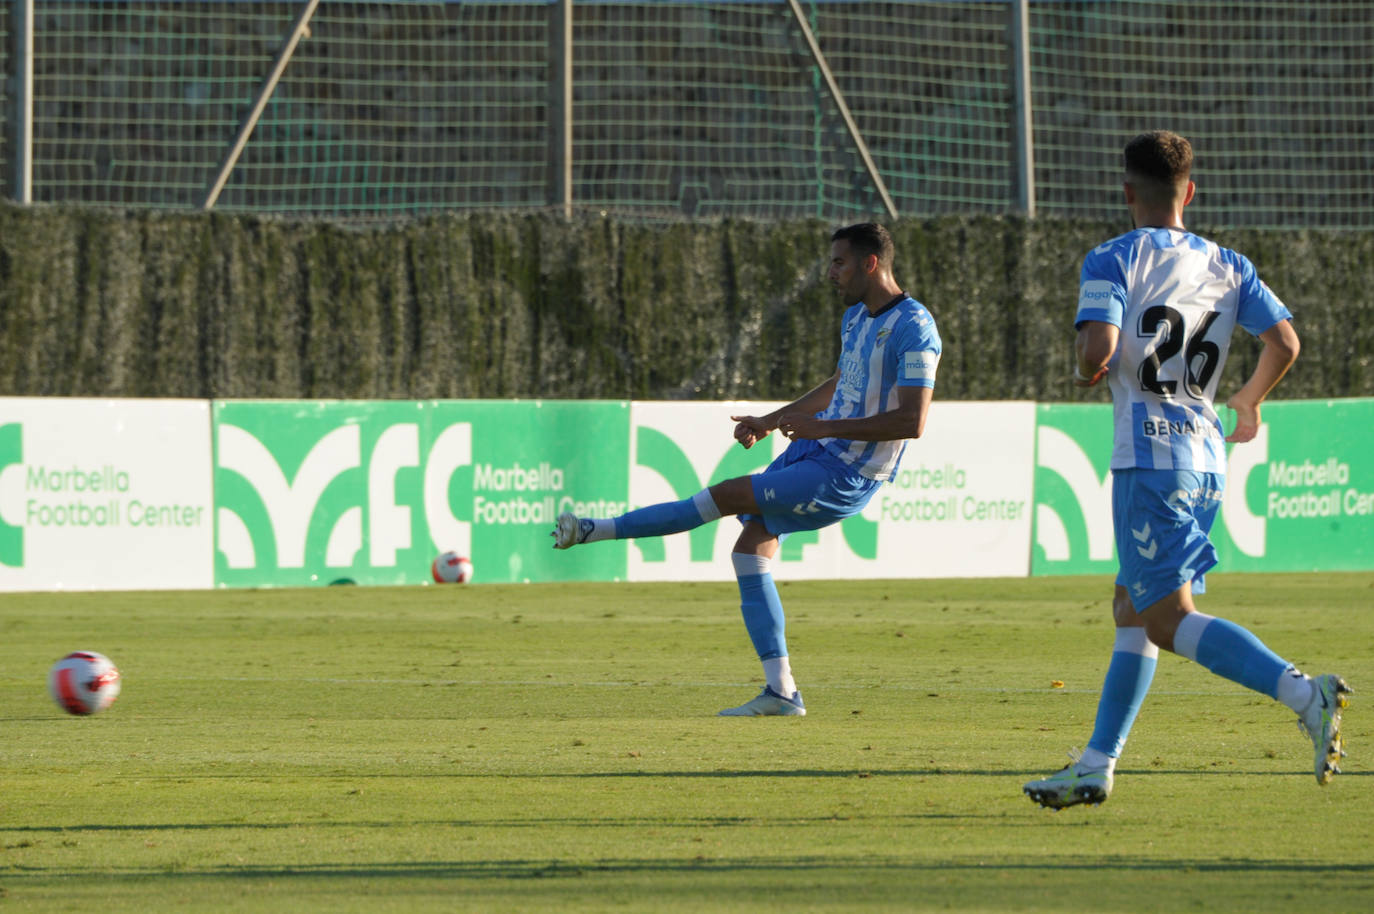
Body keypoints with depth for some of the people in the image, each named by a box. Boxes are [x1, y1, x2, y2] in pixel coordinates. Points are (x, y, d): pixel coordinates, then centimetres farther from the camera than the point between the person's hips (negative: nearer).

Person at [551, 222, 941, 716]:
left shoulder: (913, 329, -19)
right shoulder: (855, 316, 11)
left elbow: (912, 420, -26)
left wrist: (826, 427, -24)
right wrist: (769, 422, 24)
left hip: (843, 479, -10)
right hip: (812, 451, 10)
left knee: (727, 495, -14)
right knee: (752, 547, 5)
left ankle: (601, 528, -4)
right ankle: (780, 692, 6)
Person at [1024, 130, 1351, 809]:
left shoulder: (1113, 260, -5)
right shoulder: (1228, 266, 11)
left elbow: (1099, 349, -20)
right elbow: (1285, 342, 3)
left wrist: (1084, 374, 4)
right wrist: (1251, 399, 23)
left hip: (1150, 459, -7)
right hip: (1205, 457, 7)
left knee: (1167, 620, -10)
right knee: (1132, 609, 16)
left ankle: (1304, 694, -28)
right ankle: (1096, 766, 17)